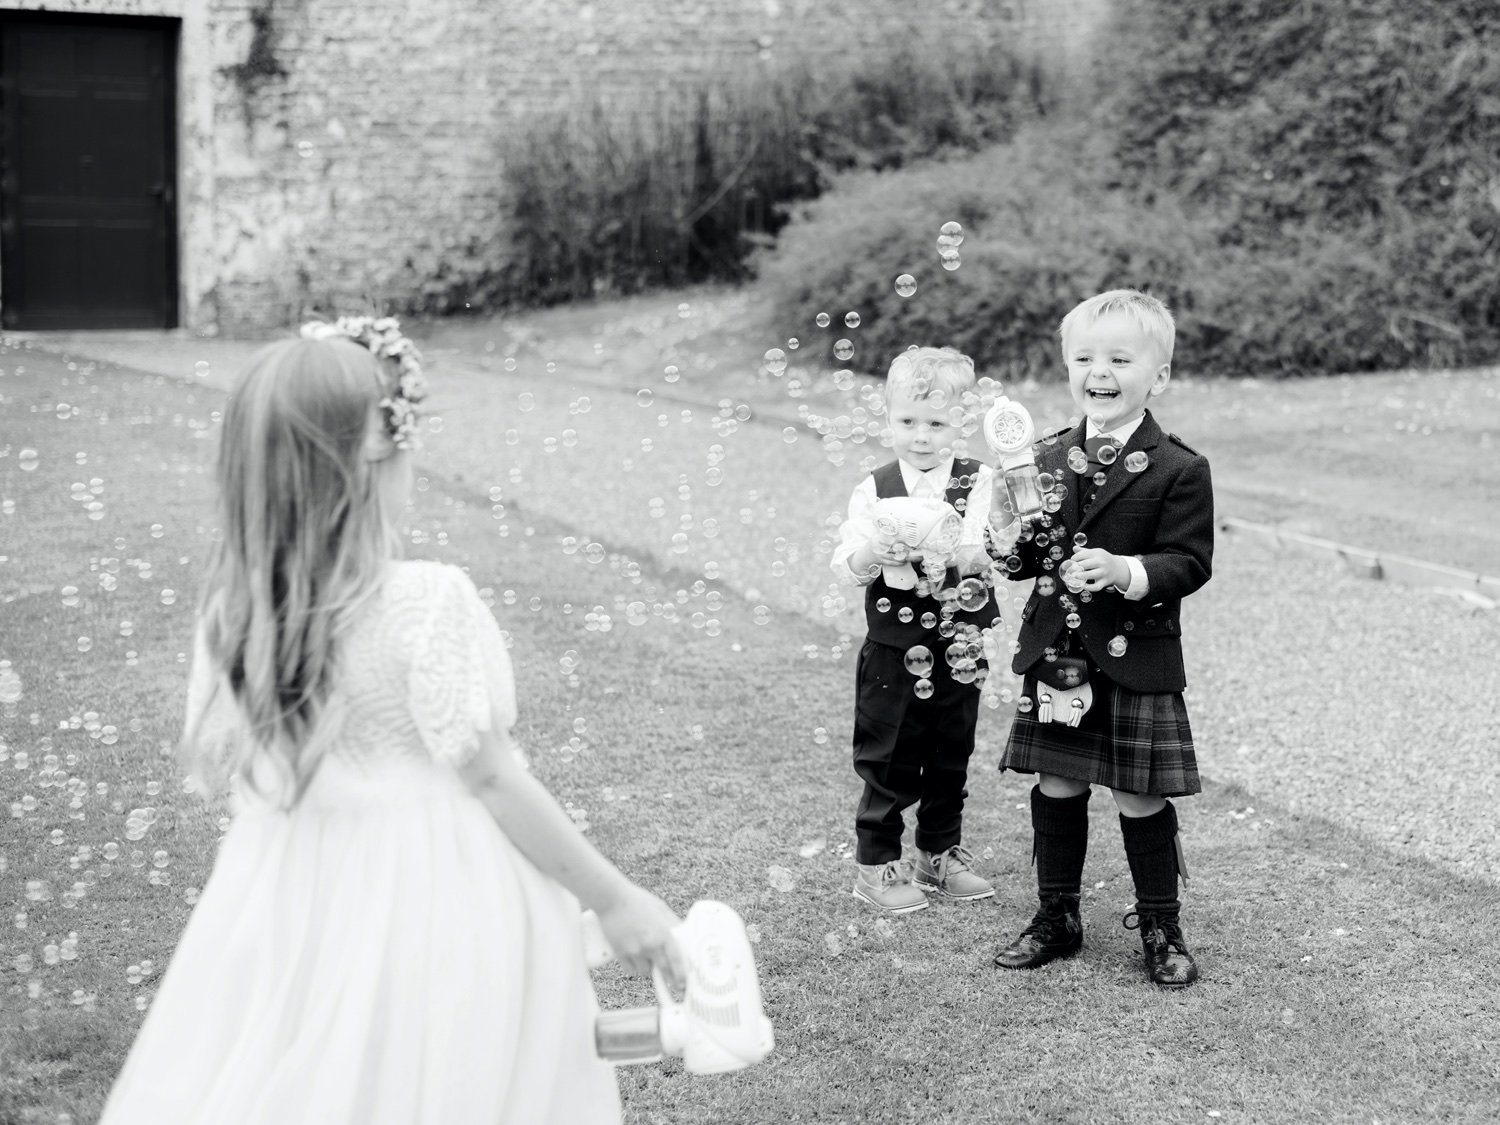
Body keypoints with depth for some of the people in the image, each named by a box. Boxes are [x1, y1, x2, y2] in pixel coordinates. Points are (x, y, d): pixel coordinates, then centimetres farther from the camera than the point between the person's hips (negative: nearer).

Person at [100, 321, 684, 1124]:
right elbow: (491, 780, -17)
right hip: (436, 902, -5)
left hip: (294, 901, 5)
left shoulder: (230, 606, -5)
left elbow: (220, 757, 5)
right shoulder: (427, 601, -21)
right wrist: (615, 899, -8)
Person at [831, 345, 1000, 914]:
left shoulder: (978, 483, -3)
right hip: (894, 653, -2)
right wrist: (869, 554, -30)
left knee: (951, 758, 14)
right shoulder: (874, 489, -3)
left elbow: (992, 551, -14)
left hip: (959, 649, 2)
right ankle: (876, 865, 16)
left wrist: (949, 551, -33)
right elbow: (845, 564, -9)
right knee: (889, 763, 4)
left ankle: (940, 855, 30)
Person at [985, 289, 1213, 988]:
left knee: (1140, 799, 3)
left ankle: (1161, 929, 19)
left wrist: (1126, 572, -28)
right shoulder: (1047, 459, 6)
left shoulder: (1179, 470, -8)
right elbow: (1027, 561, 11)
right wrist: (1008, 537, -11)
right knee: (1055, 788, 12)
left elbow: (1189, 562, -13)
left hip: (1135, 662, -4)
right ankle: (1057, 917, 27)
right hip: (1054, 658, 4)